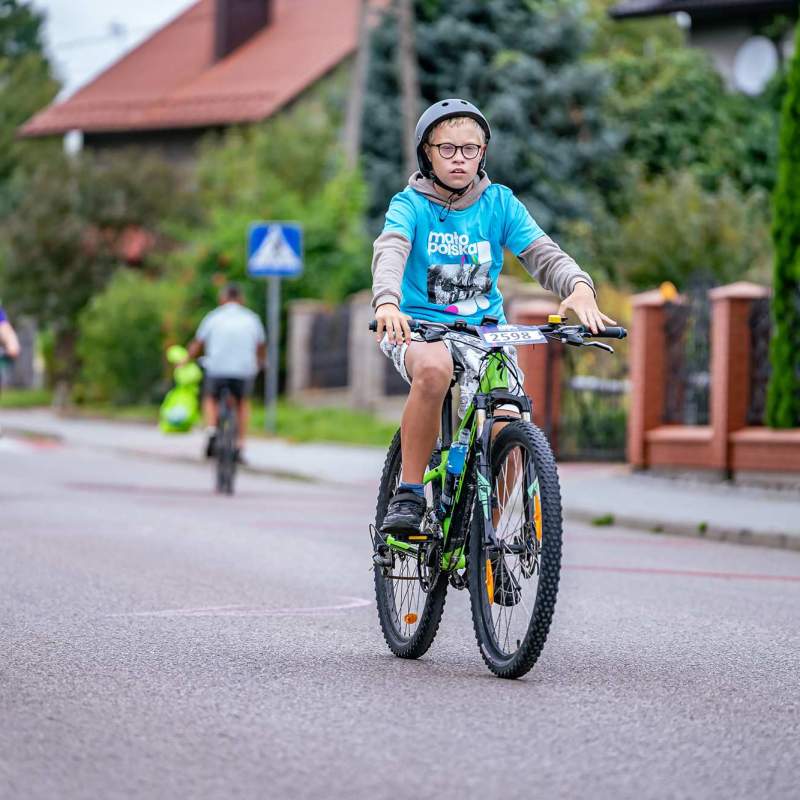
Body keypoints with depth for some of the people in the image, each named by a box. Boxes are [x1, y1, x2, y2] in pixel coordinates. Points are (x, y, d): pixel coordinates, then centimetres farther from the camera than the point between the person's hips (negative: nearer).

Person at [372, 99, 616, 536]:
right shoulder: (411, 204, -5)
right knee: (434, 369, -38)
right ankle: (408, 493, -24)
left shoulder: (500, 203, 2)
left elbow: (542, 253, -9)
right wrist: (386, 302, -46)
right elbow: (390, 252, -24)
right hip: (419, 326, -3)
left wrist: (580, 287, -32)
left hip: (484, 331, 3)